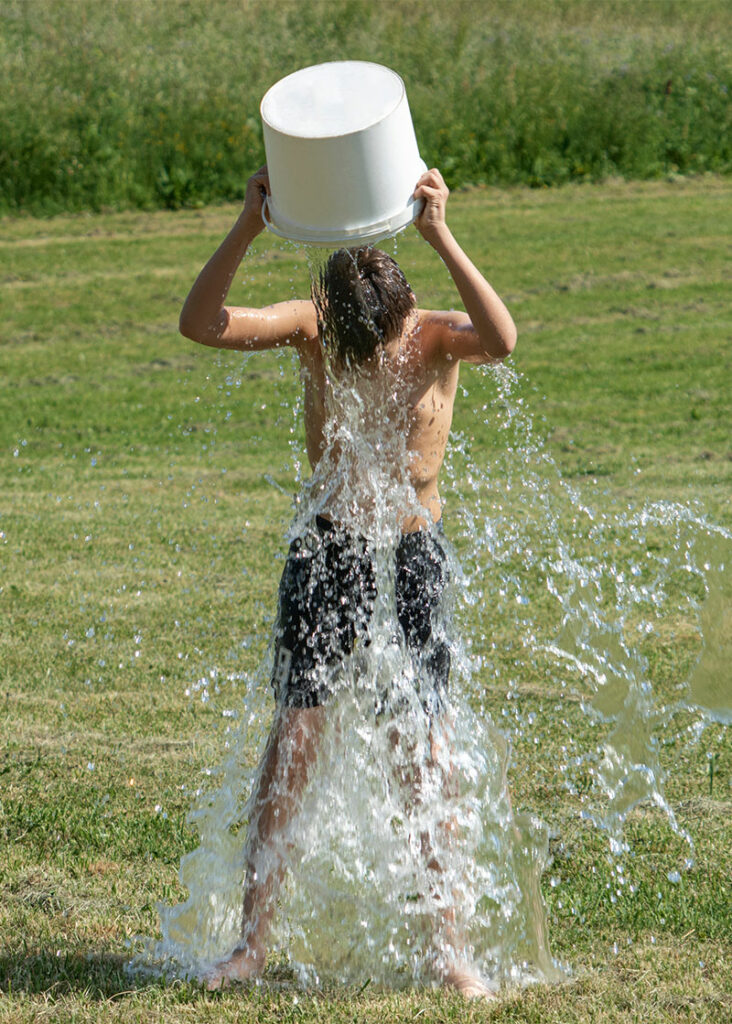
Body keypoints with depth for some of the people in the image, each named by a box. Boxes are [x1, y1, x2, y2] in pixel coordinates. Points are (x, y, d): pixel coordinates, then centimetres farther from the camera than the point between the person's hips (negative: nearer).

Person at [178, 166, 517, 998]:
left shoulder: (436, 336, -12)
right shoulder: (310, 326, -7)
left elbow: (501, 341, -36)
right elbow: (201, 324, -21)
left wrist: (441, 237, -41)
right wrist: (249, 225, -32)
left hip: (413, 554, -1)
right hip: (327, 549, 1)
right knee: (292, 737, -4)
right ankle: (253, 940, 2)